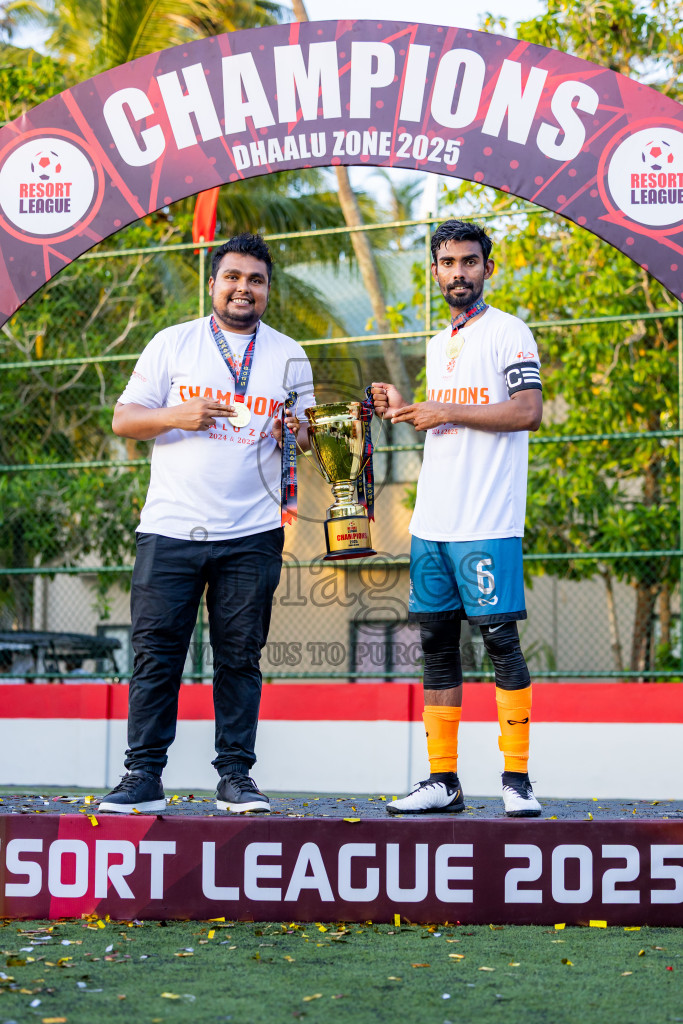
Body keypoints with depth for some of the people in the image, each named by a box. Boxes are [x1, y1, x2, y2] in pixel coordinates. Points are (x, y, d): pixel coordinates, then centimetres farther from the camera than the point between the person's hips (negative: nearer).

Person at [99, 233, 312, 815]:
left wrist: (296, 434, -9)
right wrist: (177, 416, -13)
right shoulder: (172, 344, 8)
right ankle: (143, 777, 2)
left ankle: (235, 776, 8)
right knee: (156, 653, -3)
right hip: (170, 527, -1)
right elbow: (124, 420, 5)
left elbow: (305, 436, 14)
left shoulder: (288, 356, 12)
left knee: (240, 656, 2)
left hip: (252, 534, 1)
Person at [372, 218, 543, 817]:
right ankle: (443, 782, 11)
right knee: (436, 642, 6)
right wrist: (404, 410, 11)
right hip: (432, 521, 8)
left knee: (500, 640, -8)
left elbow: (528, 412, -14)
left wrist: (445, 411, -14)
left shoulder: (508, 333, -3)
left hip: (488, 523, -8)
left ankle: (517, 781, -3)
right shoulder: (438, 346, 21)